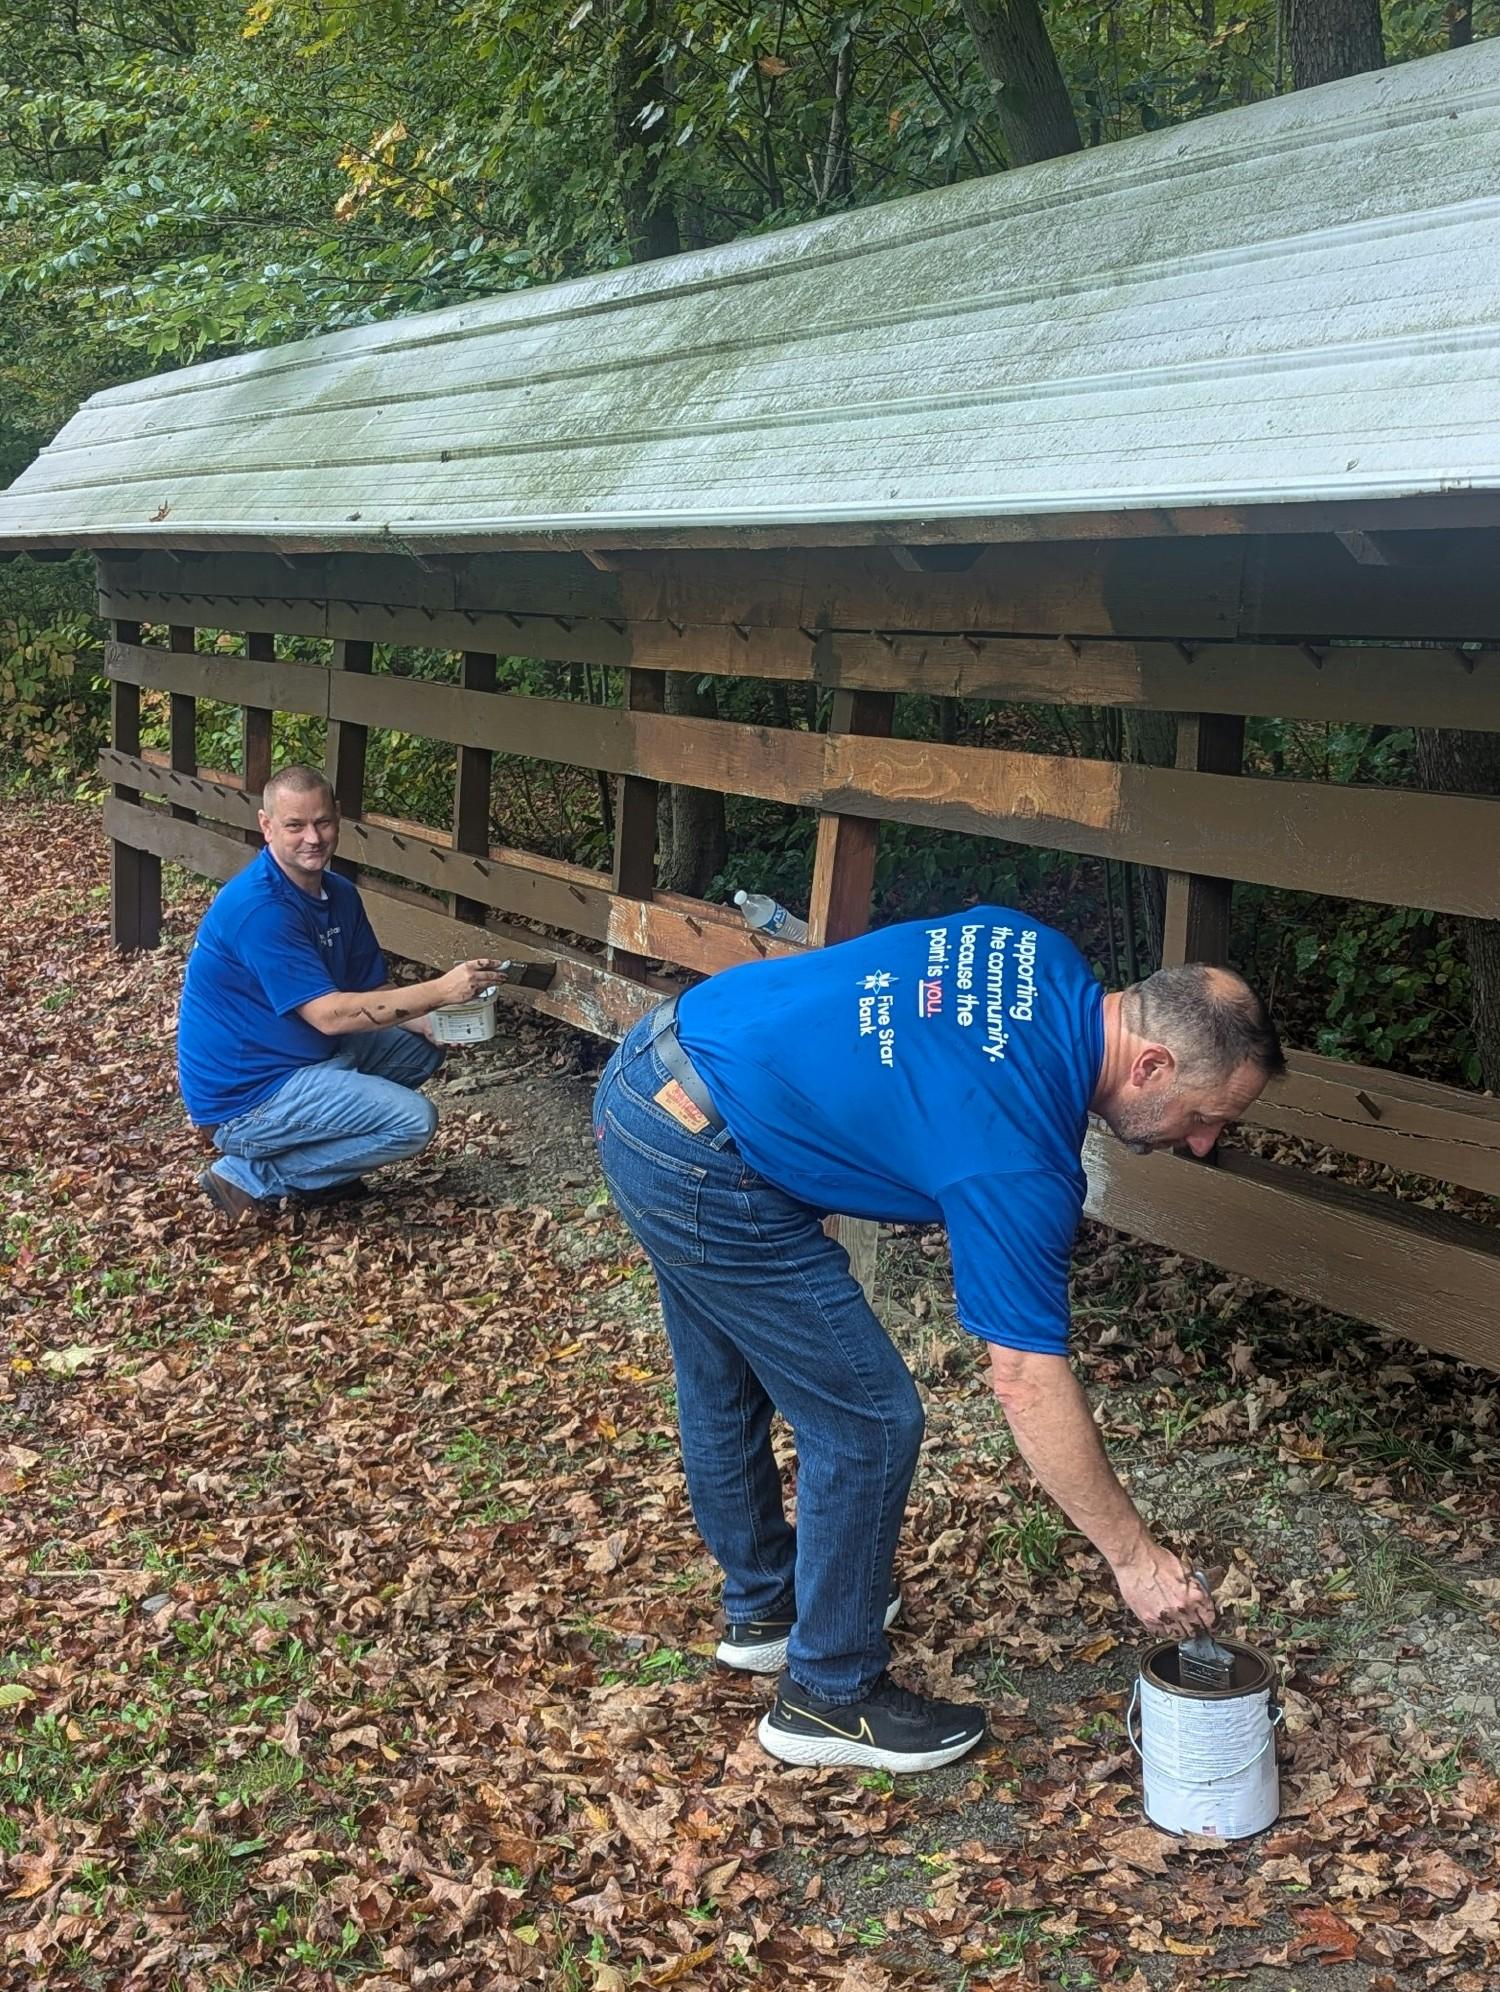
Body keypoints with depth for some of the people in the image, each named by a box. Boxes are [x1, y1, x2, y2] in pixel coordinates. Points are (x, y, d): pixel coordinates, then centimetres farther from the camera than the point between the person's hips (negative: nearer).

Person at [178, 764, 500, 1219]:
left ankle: (321, 1159, 9)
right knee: (413, 1120, -17)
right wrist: (440, 990, -29)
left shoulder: (339, 894, 5)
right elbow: (329, 1014, -28)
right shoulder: (259, 909, -24)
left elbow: (374, 990, 9)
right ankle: (251, 1176, -7)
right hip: (244, 1098, -9)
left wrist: (431, 1021, -13)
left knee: (421, 1046, 10)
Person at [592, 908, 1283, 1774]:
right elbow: (1028, 1381, -16)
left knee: (726, 1387, 26)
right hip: (701, 1168, -10)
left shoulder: (1045, 958, 0)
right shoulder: (1019, 1159, -21)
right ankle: (829, 1694, 17)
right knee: (869, 1422, 1)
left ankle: (763, 1605, 46)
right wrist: (1137, 1557, -8)